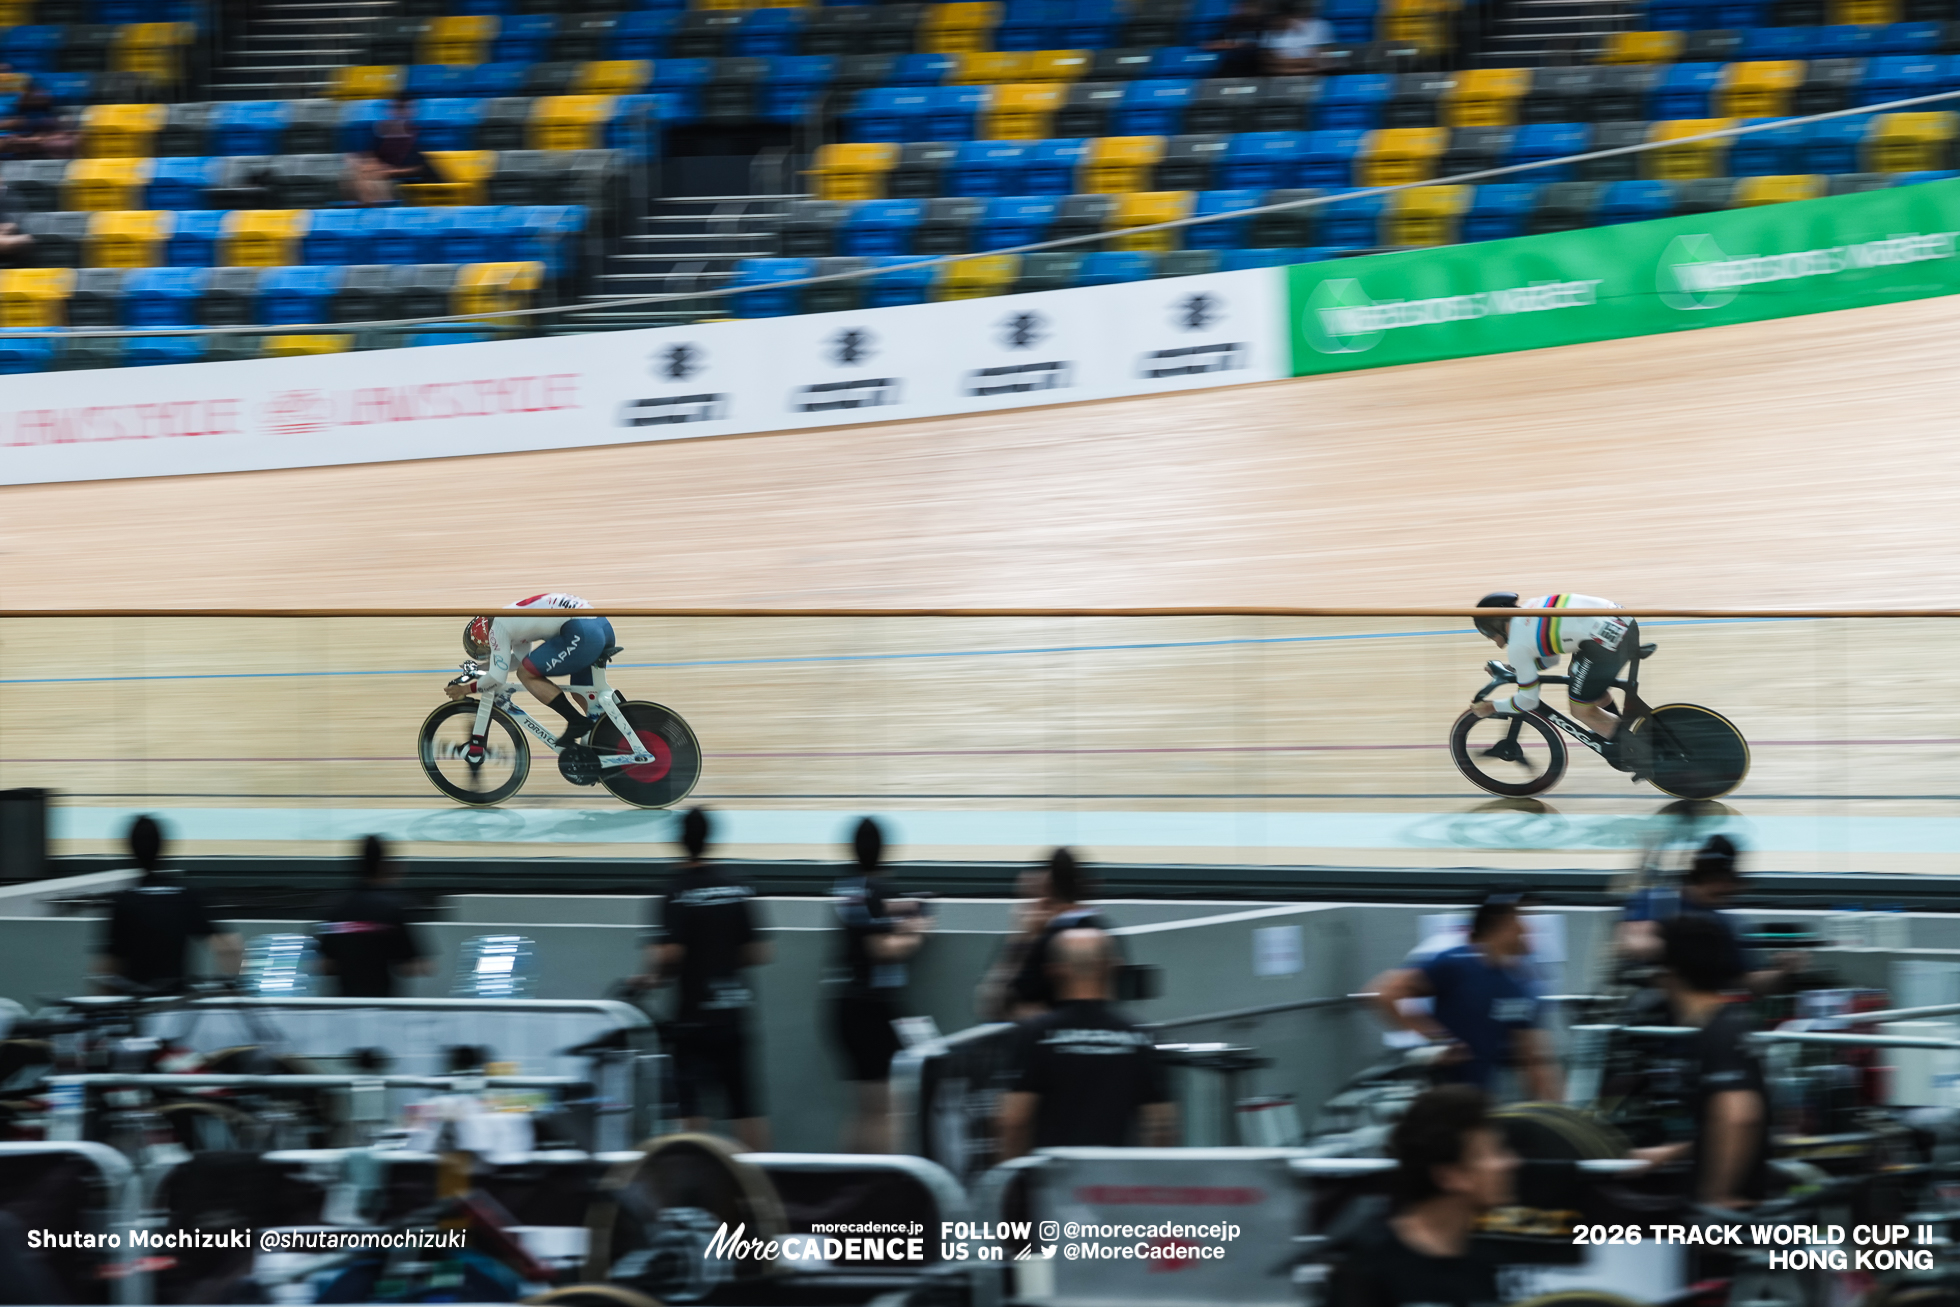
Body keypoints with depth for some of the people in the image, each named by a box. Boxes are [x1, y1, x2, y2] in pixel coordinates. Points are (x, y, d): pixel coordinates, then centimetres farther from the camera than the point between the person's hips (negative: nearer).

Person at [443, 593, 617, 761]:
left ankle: (578, 722, -3)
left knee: (527, 675, 1)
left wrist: (467, 689, 13)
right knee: (581, 693, 23)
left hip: (581, 633, -10)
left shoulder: (497, 628, 1)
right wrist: (479, 669, 42)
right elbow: (520, 659, 44)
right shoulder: (512, 619, 28)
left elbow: (497, 678, -1)